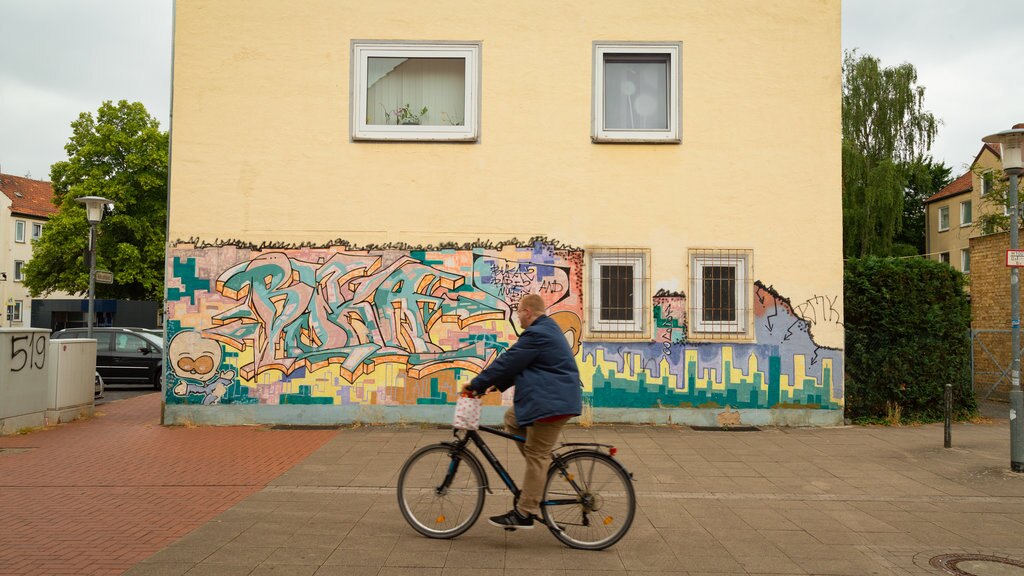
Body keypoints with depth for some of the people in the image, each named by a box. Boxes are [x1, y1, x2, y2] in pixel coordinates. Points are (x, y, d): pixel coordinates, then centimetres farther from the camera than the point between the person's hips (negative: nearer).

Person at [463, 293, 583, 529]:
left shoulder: (537, 334, -16)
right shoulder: (547, 329, 18)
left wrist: (477, 384, -6)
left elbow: (508, 362, -15)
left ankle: (525, 513, -1)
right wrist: (497, 385, 17)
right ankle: (543, 467, 17)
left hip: (551, 403, -11)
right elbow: (516, 364, 21)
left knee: (536, 455, -6)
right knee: (512, 418, 19)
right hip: (552, 400, 11)